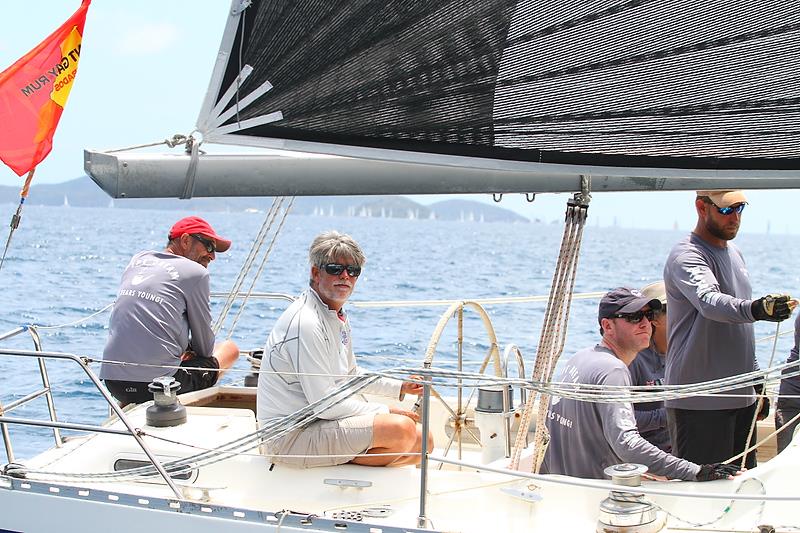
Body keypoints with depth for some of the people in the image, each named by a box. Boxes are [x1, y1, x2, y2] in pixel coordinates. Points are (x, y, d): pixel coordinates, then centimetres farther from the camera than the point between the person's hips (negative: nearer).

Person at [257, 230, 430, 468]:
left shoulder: (338, 317, 11)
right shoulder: (306, 323, -21)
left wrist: (400, 388, 18)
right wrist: (386, 412, -15)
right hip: (291, 436, -10)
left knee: (422, 441, 6)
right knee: (401, 428, -25)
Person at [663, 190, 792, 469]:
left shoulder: (734, 253, 16)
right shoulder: (686, 256, -13)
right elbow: (709, 302, -35)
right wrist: (755, 309, -53)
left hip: (741, 395, 9)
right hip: (699, 402, -9)